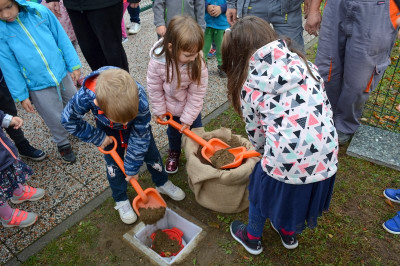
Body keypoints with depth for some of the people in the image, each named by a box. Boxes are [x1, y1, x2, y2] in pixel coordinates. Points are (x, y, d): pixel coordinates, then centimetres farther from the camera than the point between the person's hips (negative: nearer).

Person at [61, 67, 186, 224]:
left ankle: (162, 183, 37)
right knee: (113, 163, 5)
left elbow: (140, 135, -30)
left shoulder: (139, 97, -44)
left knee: (151, 153, 10)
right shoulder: (84, 98, -42)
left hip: (137, 125, 0)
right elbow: (69, 121, -19)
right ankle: (121, 200, 28)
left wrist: (132, 167, -20)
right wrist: (98, 138, -19)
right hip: (108, 129, 1)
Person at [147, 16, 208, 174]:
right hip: (171, 106, 1)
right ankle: (174, 153, 53)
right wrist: (159, 110, -6)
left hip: (191, 107, -1)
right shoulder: (157, 62, -31)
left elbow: (196, 93, -22)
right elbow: (154, 89, -15)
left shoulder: (198, 63, -32)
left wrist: (188, 118, -17)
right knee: (173, 131, 24)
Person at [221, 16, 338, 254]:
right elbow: (326, 107, 8)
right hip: (325, 158, 5)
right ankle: (289, 234, 59)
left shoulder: (249, 83, -6)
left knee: (264, 192, 26)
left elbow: (255, 132, 3)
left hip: (286, 161, -4)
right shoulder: (303, 63, 5)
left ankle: (253, 239, 51)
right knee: (297, 194, 32)